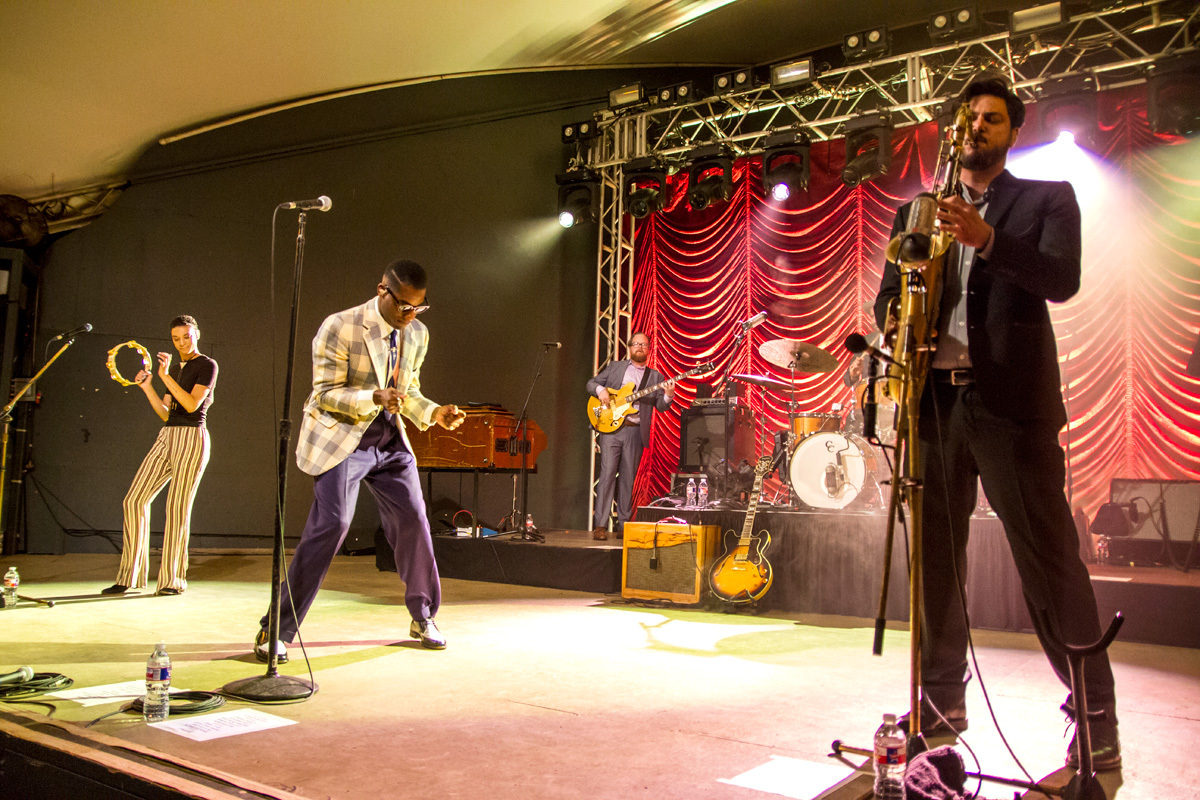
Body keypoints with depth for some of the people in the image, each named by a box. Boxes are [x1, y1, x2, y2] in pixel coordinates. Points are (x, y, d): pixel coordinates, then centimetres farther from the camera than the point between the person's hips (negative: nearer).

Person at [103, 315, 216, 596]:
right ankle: (130, 577, 6)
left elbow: (192, 404, -14)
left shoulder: (207, 366, 0)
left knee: (177, 505, -9)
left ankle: (173, 580, -1)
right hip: (167, 436, 7)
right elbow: (165, 413, 15)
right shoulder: (175, 370, 21)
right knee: (134, 500, -1)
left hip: (192, 438, -7)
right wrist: (147, 387, 3)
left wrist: (166, 375, -16)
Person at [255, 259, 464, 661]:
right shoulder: (339, 327, -15)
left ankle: (422, 618, 23)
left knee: (413, 519, 3)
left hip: (389, 437, 6)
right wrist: (373, 398, -31)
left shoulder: (417, 334, 5)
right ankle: (275, 630, -4)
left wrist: (434, 413, -4)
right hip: (341, 435, -6)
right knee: (331, 523, -15)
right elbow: (325, 394, -15)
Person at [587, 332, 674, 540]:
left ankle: (623, 525, 10)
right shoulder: (614, 367, 15)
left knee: (628, 478, 3)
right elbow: (591, 383, 14)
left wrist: (668, 396, -14)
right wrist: (600, 390, -7)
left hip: (635, 431, 1)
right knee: (607, 473, -8)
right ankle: (600, 525, -8)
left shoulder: (655, 377, 15)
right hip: (611, 426, -1)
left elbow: (660, 406, 7)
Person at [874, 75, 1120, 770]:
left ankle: (1097, 717, 9)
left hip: (1012, 401, -4)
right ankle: (943, 701, 22)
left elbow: (1063, 280, -7)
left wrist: (986, 239, -21)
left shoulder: (1047, 198, 10)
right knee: (936, 561, 8)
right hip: (935, 400, 4)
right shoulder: (918, 211, 20)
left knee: (1051, 561, -3)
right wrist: (894, 316, -7)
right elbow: (888, 293, 16)